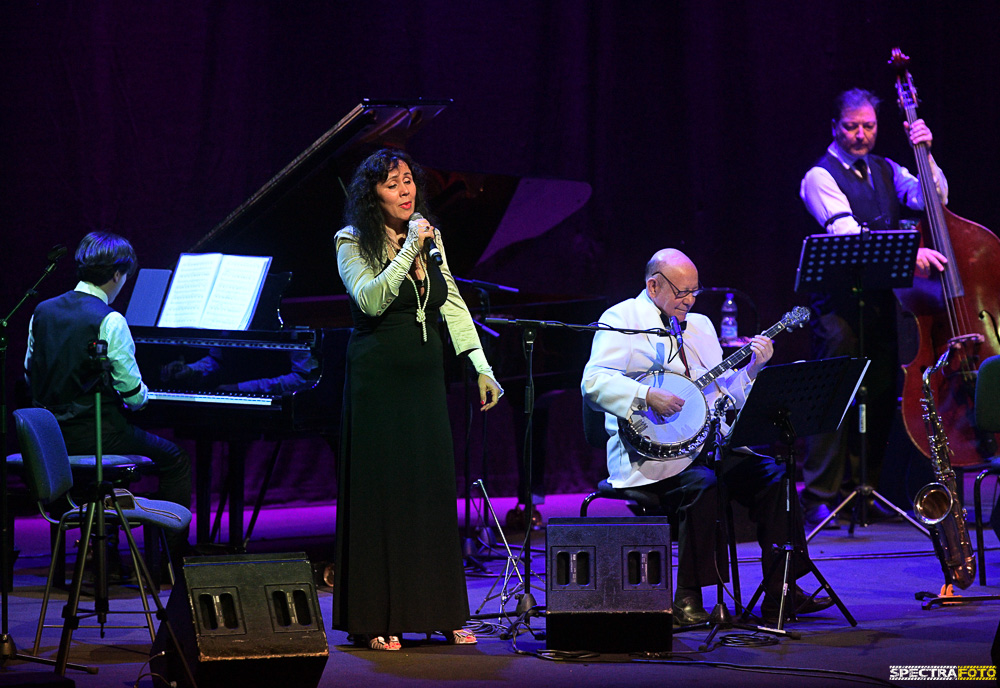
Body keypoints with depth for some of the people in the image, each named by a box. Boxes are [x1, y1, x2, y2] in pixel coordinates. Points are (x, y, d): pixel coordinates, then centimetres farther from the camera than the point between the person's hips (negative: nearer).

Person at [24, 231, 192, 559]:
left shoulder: (43, 311, 4)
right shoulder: (109, 321, -16)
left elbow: (31, 376, 11)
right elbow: (133, 394, -14)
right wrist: (143, 396, 9)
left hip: (49, 434, 8)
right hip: (93, 433, -8)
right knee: (176, 459, 10)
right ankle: (175, 560, 8)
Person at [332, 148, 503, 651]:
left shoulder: (431, 238, 12)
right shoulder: (353, 243, -4)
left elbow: (453, 306, 14)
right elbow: (371, 300, -19)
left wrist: (482, 368, 8)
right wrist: (408, 250, -22)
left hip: (426, 378, 5)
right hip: (378, 379, -5)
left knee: (435, 490, 5)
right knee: (380, 492, -4)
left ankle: (442, 613, 13)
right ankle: (374, 621, 2)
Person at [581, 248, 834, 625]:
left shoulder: (700, 325, 23)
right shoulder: (622, 319, 1)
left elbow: (726, 392, 21)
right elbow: (594, 382, -14)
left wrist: (753, 367, 4)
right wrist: (646, 396, -26)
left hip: (707, 442, 7)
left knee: (775, 475, -11)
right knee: (702, 483, -34)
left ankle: (779, 594, -6)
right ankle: (687, 599, -22)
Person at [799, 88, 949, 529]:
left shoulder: (885, 171, 17)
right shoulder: (821, 177, -5)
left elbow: (933, 199, 9)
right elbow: (848, 233, -19)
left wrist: (925, 154, -5)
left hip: (880, 298, 7)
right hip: (838, 303, -7)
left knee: (881, 395, 7)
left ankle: (862, 488, 17)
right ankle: (819, 497, -6)